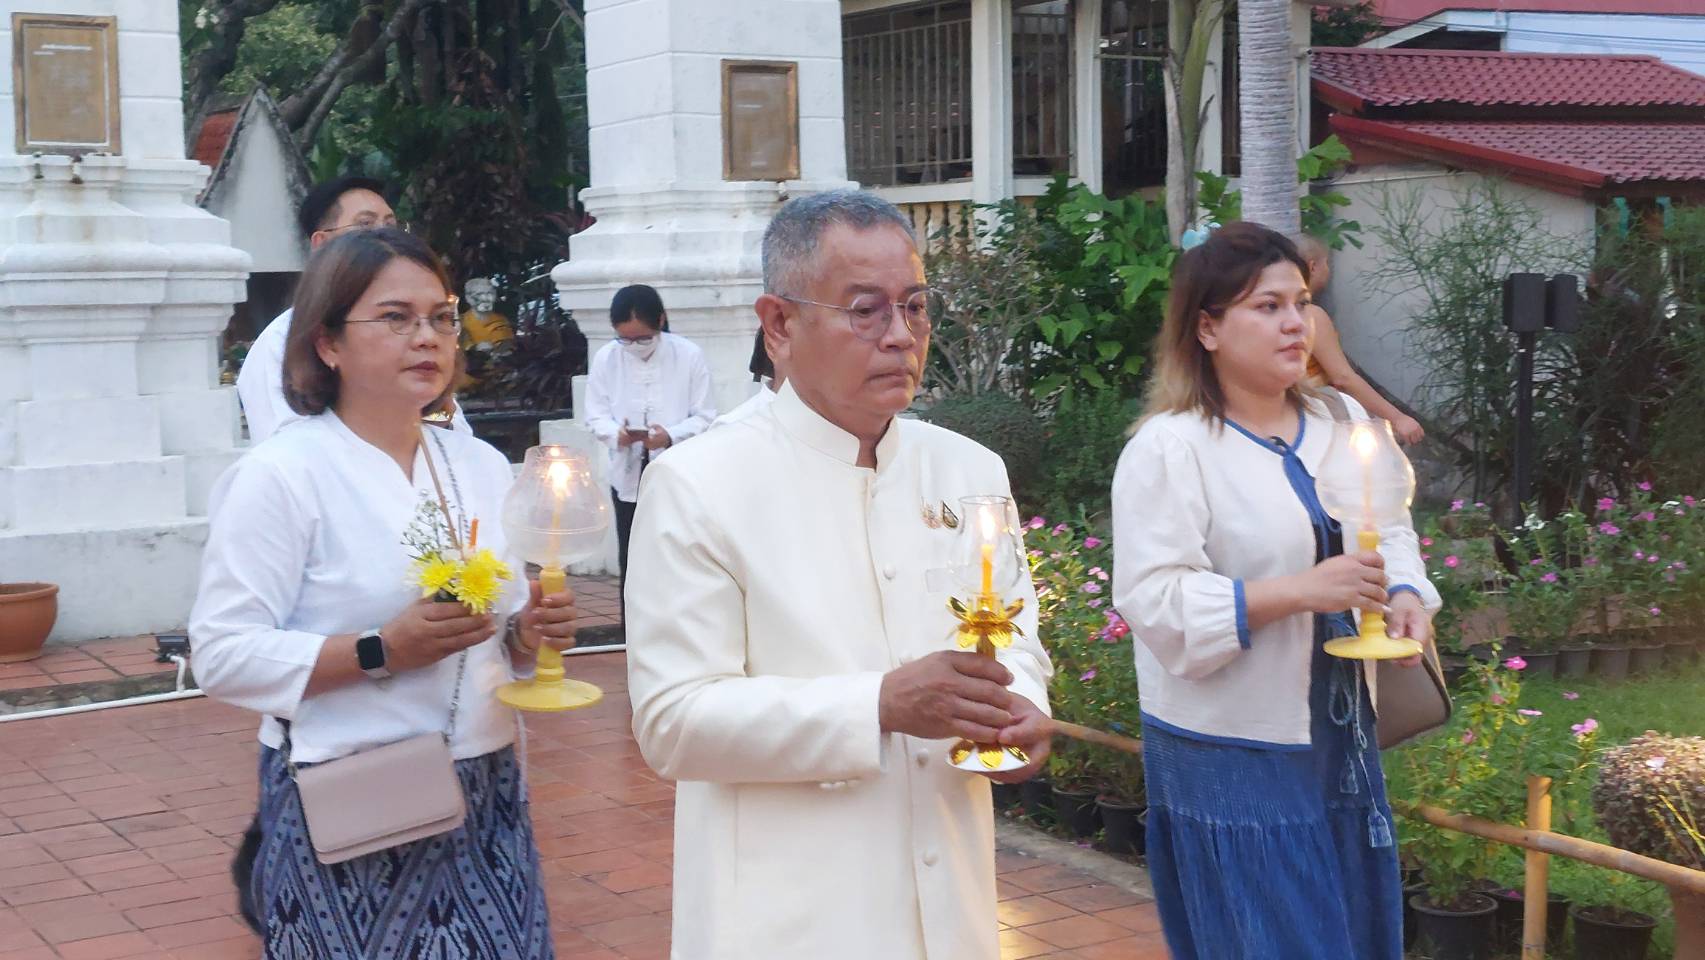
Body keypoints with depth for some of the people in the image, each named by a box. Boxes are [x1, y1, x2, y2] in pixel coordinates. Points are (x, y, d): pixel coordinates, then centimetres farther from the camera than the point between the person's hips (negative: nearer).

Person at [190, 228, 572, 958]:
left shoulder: (480, 465, 9)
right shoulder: (280, 473, -10)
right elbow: (222, 657, -15)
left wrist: (530, 633, -6)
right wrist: (381, 651, -23)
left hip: (485, 798, 6)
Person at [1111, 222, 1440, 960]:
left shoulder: (1343, 424, 8)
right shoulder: (1166, 449, -14)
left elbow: (1390, 532, 16)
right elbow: (1156, 601, -21)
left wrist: (1406, 596, -7)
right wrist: (1301, 592, -26)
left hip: (1340, 736, 7)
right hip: (1232, 753, -7)